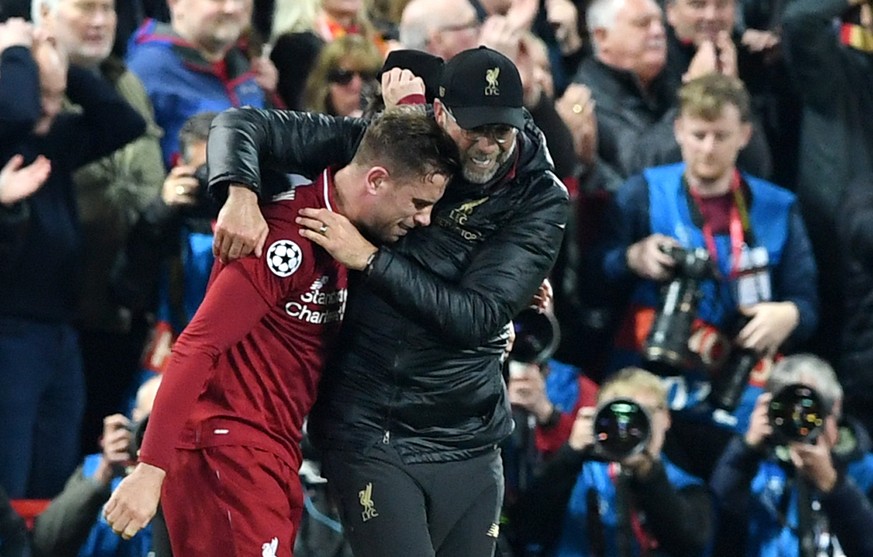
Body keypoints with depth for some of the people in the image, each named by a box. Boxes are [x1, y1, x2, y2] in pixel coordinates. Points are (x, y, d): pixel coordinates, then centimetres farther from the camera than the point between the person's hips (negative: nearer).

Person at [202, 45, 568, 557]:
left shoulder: (542, 201, -6)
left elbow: (477, 316, -17)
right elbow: (243, 126, -2)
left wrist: (370, 258, -22)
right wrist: (242, 194, -24)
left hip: (468, 445, 2)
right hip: (368, 434, -2)